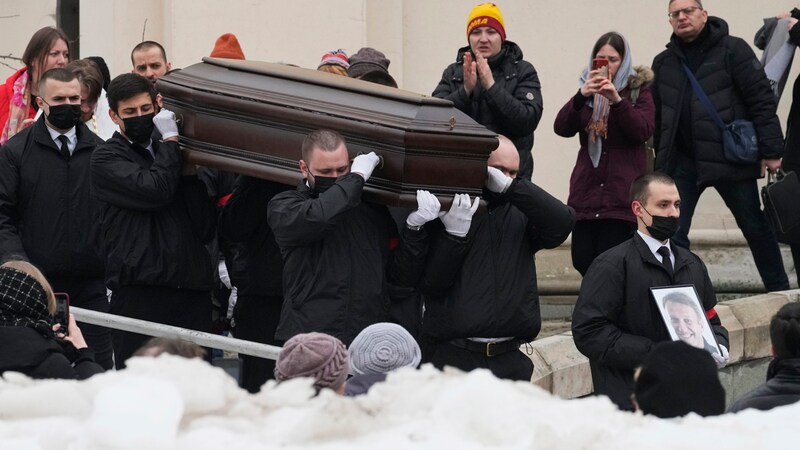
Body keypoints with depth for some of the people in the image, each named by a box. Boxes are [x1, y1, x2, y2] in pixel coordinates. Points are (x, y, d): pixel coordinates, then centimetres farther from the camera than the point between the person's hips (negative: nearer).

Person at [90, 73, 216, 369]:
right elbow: (154, 190, -14)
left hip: (192, 291, 5)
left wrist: (189, 172, 3)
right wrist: (170, 140, -2)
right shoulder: (108, 158, 6)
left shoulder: (167, 156, 21)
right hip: (139, 290, -5)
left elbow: (206, 229, 12)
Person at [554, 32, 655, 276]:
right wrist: (582, 96, -15)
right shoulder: (588, 88, 16)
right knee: (582, 260, -2)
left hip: (620, 194, -4)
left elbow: (642, 131, -8)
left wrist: (616, 100, -21)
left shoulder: (639, 90, 7)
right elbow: (562, 128, 2)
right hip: (586, 191, 4)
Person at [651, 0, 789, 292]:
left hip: (730, 158, -3)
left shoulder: (732, 50, -5)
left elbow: (762, 100, -8)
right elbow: (657, 116, 13)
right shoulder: (663, 63, 10)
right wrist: (661, 159, 10)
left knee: (755, 228, 8)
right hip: (681, 163, 3)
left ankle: (780, 293, 21)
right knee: (672, 232, -4)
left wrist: (771, 150, -12)